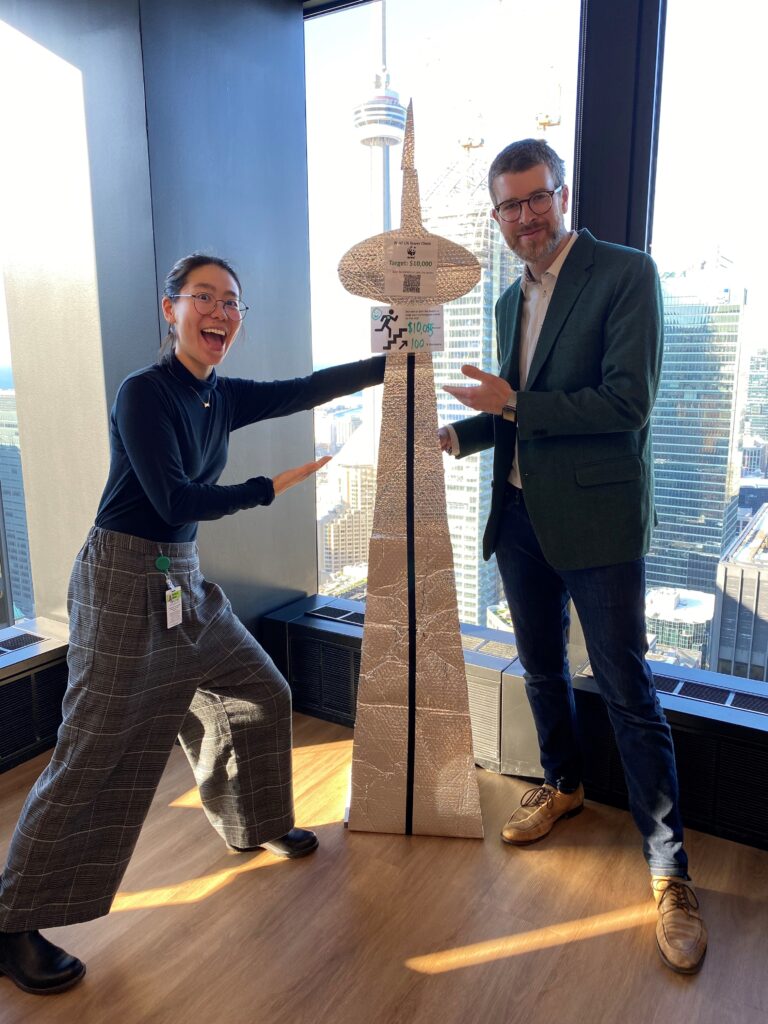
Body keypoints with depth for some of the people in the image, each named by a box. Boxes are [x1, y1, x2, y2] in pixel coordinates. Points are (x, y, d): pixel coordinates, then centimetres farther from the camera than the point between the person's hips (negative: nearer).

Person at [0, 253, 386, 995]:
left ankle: (255, 823, 41)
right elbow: (175, 499, -20)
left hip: (184, 581, 8)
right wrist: (268, 489, -10)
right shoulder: (143, 393, -16)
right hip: (124, 583, -8)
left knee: (260, 695, 16)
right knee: (98, 752, -3)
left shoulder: (222, 398, 6)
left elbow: (306, 389, 9)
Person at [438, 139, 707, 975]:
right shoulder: (511, 300, 13)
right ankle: (562, 785, 44)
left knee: (627, 691, -1)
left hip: (596, 520, -7)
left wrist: (513, 403, -17)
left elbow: (628, 403, -19)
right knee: (541, 669, 20)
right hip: (521, 514, 7)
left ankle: (669, 873, 15)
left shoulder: (625, 274, -9)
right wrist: (463, 432, 2)